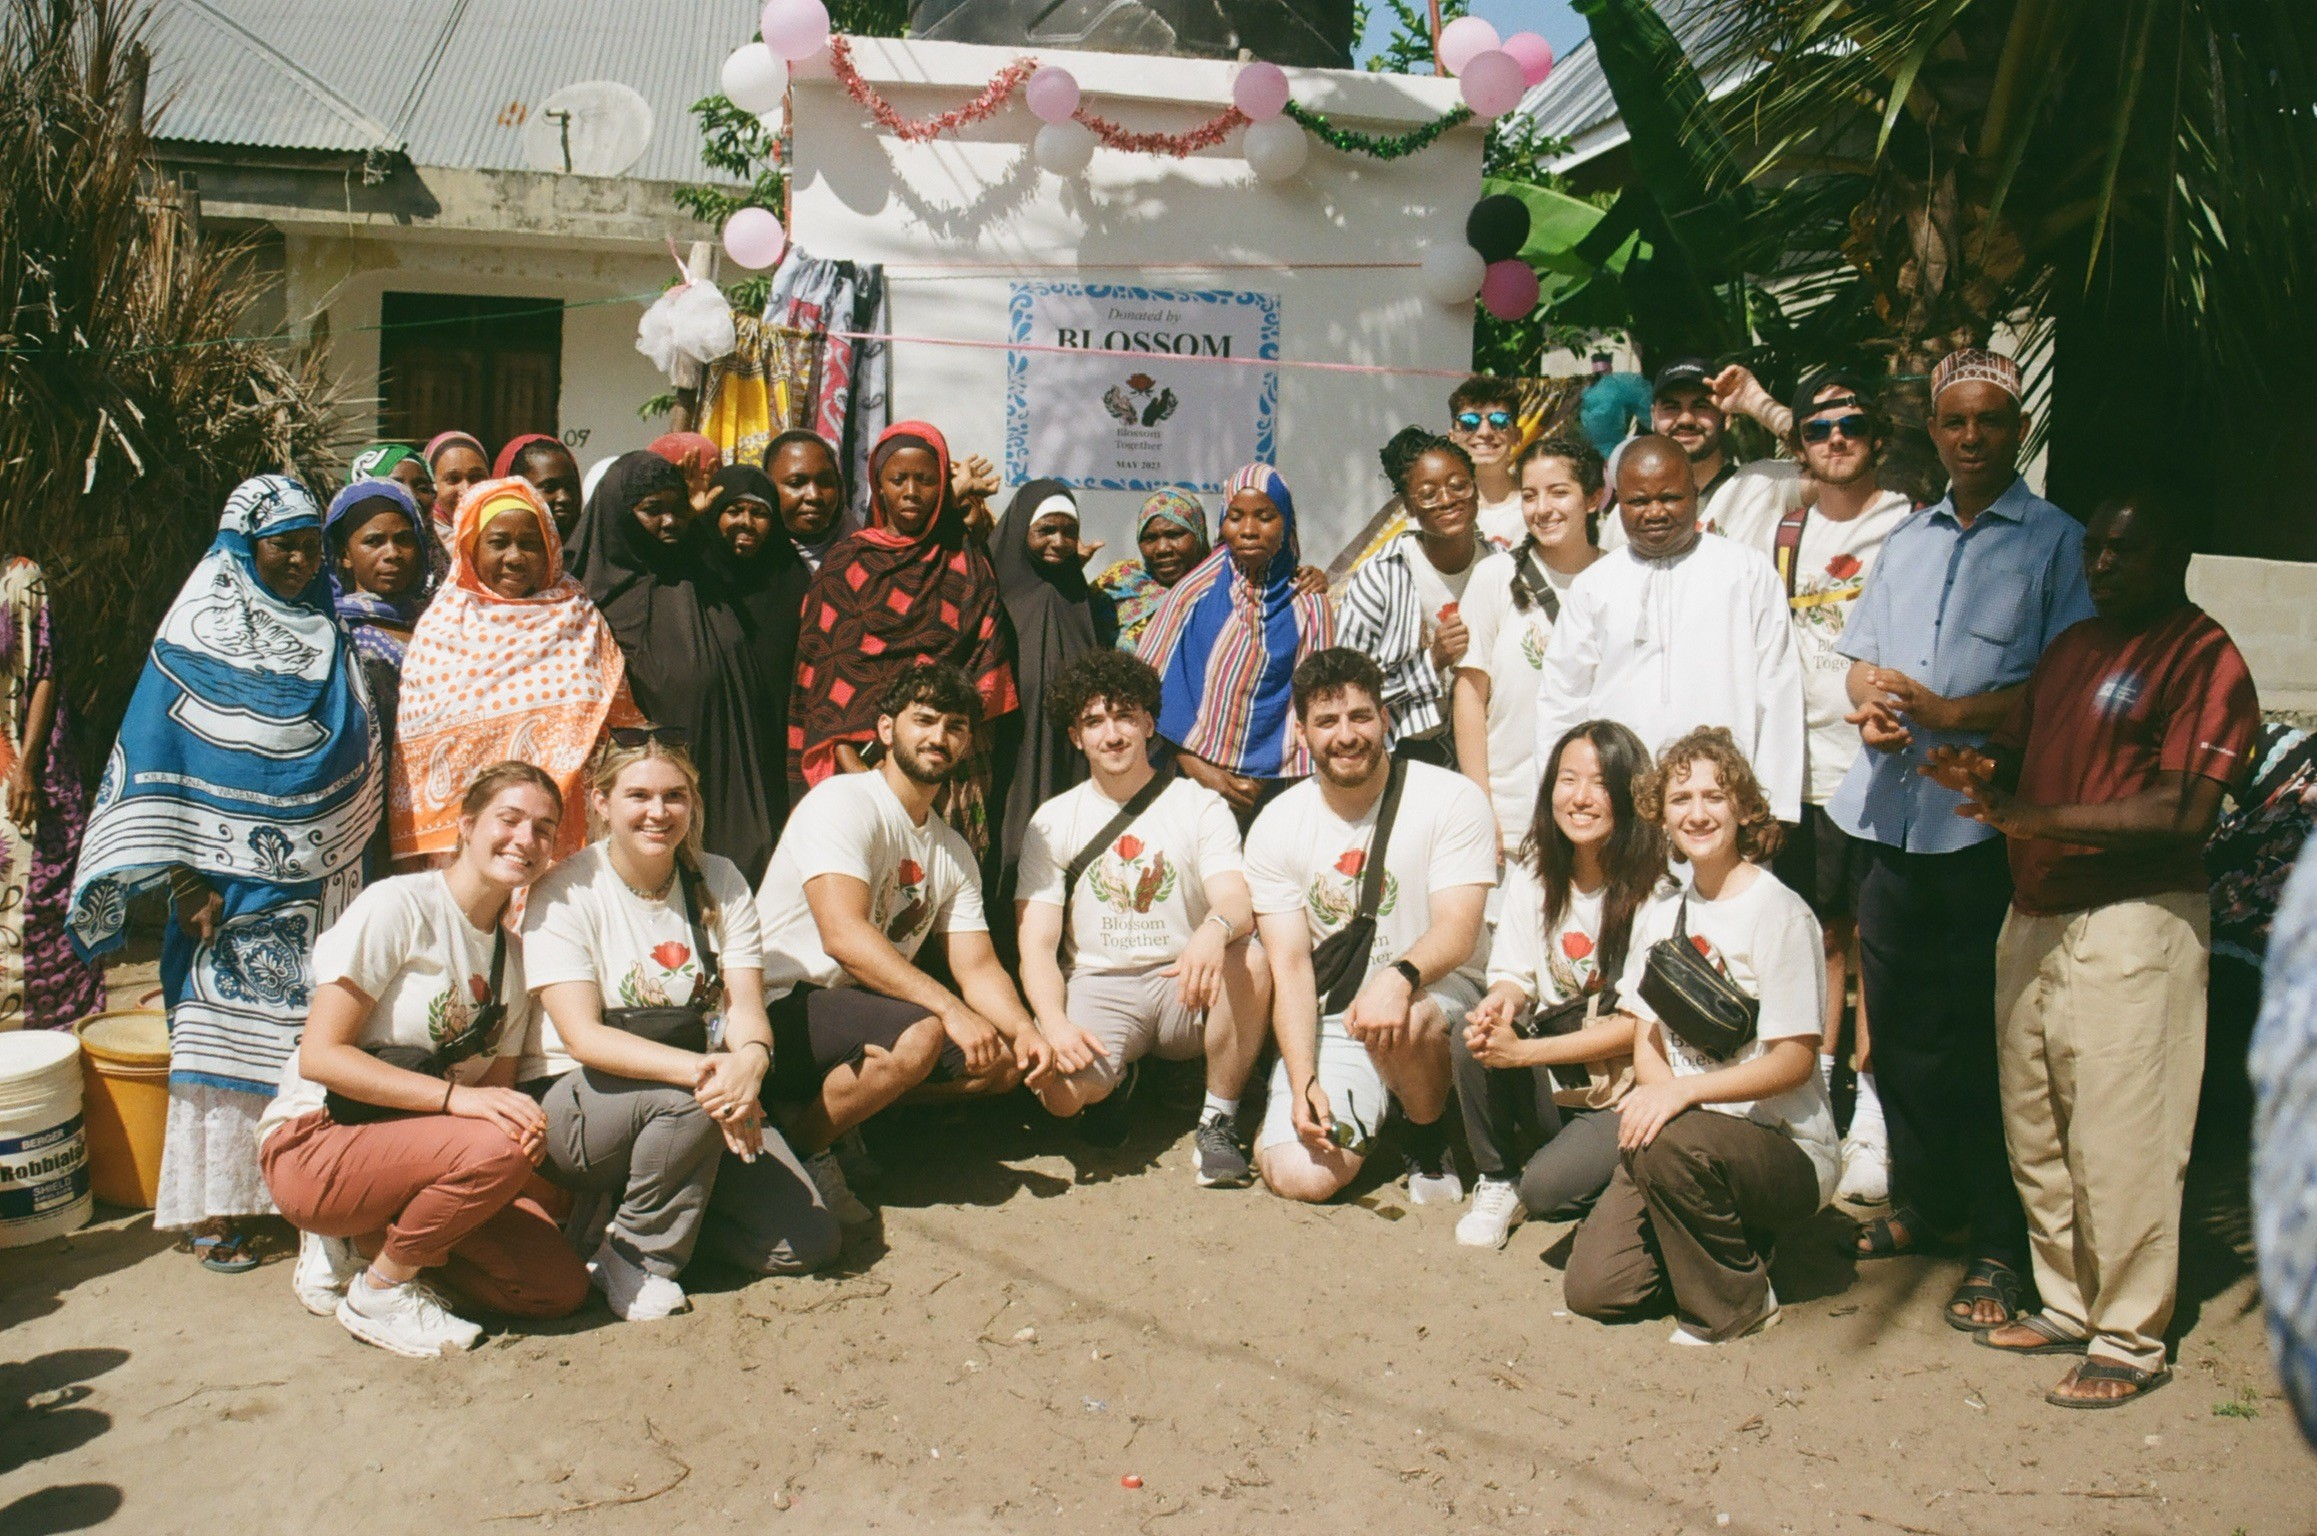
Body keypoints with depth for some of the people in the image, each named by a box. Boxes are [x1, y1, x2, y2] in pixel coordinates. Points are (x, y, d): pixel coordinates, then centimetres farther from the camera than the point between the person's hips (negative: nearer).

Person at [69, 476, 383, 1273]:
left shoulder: (328, 636, 11)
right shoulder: (200, 631, -3)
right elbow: (159, 757, -6)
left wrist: (347, 863, 11)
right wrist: (185, 878, -12)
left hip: (317, 879, 4)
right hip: (235, 875, -4)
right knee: (228, 1032, 0)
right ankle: (215, 1210, 8)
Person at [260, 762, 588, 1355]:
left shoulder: (515, 955, 10)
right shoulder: (399, 907, -12)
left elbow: (495, 1088, 9)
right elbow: (320, 1055, -18)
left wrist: (527, 1124, -16)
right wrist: (454, 1096, -28)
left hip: (416, 1153, 7)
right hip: (316, 1148, -7)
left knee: (561, 1288, -9)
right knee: (495, 1151, -34)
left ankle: (363, 1244, 7)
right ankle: (377, 1293, -9)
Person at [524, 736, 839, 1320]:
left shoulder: (719, 882, 1)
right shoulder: (565, 893, -11)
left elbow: (745, 1007, -8)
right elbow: (583, 1036, -22)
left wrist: (749, 1059, -33)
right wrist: (700, 1069, -38)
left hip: (695, 1097, 5)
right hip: (574, 1106, -4)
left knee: (808, 1242, -10)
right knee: (692, 1099, -36)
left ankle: (630, 1206, 9)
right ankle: (636, 1254, -10)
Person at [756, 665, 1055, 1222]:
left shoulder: (953, 851, 12)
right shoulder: (844, 801, -13)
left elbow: (978, 967, 7)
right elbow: (844, 935, -26)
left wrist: (1024, 1030, -14)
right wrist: (950, 1008, -31)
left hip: (863, 1007, 9)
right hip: (782, 1006, -8)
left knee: (1006, 1060, -2)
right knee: (919, 1035, -33)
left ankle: (842, 1102, 1)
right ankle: (798, 1149, -10)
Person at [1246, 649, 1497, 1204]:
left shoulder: (1452, 799, -9)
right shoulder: (1276, 827, -1)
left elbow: (1458, 933, -17)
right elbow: (1290, 964, -5)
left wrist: (1399, 977, -40)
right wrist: (1303, 1083, -18)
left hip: (1436, 992, -2)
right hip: (1329, 1022, 2)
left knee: (1406, 1021, -39)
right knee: (1299, 1176, -19)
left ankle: (1430, 1146, -5)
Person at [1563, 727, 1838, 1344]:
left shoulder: (1778, 912, -11)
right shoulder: (1660, 912, 9)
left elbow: (1794, 1061, -14)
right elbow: (1646, 1038, 8)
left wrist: (1683, 1091, -27)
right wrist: (1652, 1090, -15)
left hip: (1785, 1147, -5)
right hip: (1683, 1129, 5)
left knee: (1672, 1142, -37)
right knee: (1592, 1288, -11)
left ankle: (1738, 1301, -10)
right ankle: (1727, 1236, 17)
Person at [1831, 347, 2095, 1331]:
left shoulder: (2056, 542, -1)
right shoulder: (1905, 540, 17)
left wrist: (1950, 713, -18)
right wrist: (1869, 705, -4)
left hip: (1986, 820, -5)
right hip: (1890, 814, 5)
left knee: (1985, 1040, 0)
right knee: (1899, 1026, 13)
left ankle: (2000, 1246, 12)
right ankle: (1919, 1202, 30)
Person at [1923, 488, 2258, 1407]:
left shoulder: (2204, 657, -8)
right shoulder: (2072, 647, 18)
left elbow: (2186, 814, -17)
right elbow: (2019, 749, 20)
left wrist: (2042, 819, -22)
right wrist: (1980, 774, -3)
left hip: (2132, 919, -8)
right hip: (2036, 916, 8)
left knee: (2118, 1140, -3)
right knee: (2034, 1130, 14)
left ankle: (2131, 1341, 11)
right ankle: (2067, 1306, 29)